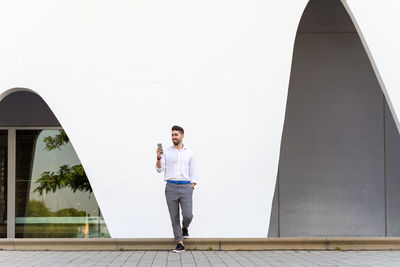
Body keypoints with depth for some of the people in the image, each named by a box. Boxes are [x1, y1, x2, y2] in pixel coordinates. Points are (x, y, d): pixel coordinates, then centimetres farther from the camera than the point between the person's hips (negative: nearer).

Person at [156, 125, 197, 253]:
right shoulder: (166, 152, 8)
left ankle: (184, 228, 22)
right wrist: (158, 158, -16)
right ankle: (180, 244, 6)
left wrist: (192, 186, 0)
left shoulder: (189, 153, 9)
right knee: (174, 217, 0)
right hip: (171, 186, 1)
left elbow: (193, 173, 11)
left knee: (188, 215, -12)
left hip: (185, 186, 0)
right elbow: (159, 169, 1)